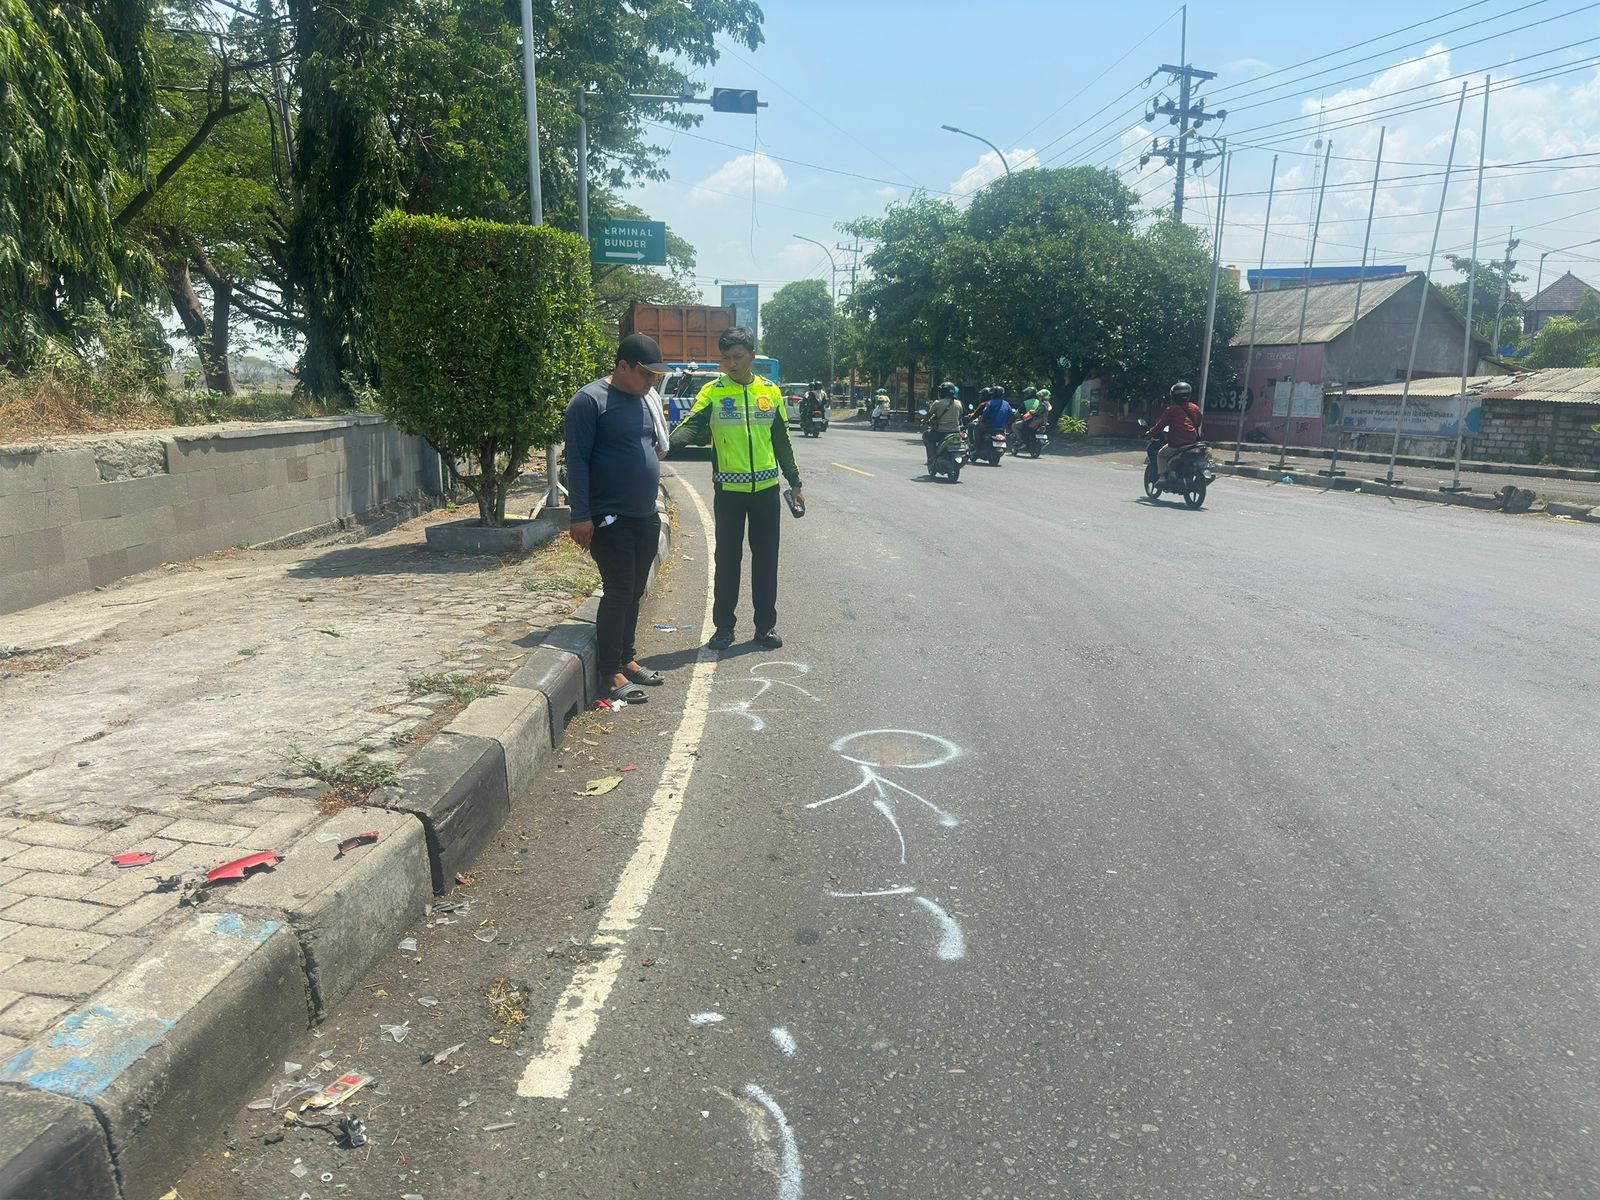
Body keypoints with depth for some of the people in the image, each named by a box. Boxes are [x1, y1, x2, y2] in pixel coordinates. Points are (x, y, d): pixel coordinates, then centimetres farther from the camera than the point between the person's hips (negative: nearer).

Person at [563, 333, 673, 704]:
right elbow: (577, 460, -15)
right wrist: (581, 516, -18)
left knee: (634, 591, 14)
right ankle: (610, 673, 3)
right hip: (610, 519, -8)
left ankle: (627, 659, 26)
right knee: (618, 591, -6)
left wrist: (660, 450, 6)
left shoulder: (648, 399, 12)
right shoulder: (590, 401, -12)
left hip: (646, 517, 8)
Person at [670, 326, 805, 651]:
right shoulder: (712, 391, -1)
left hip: (766, 489, 2)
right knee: (727, 559, 4)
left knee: (766, 559, 7)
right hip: (728, 490, -2)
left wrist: (795, 483, 12)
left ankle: (766, 625, 18)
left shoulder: (771, 392, 7)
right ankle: (723, 626, 15)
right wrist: (668, 444, -37)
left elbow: (781, 442, 13)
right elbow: (692, 424, -16)